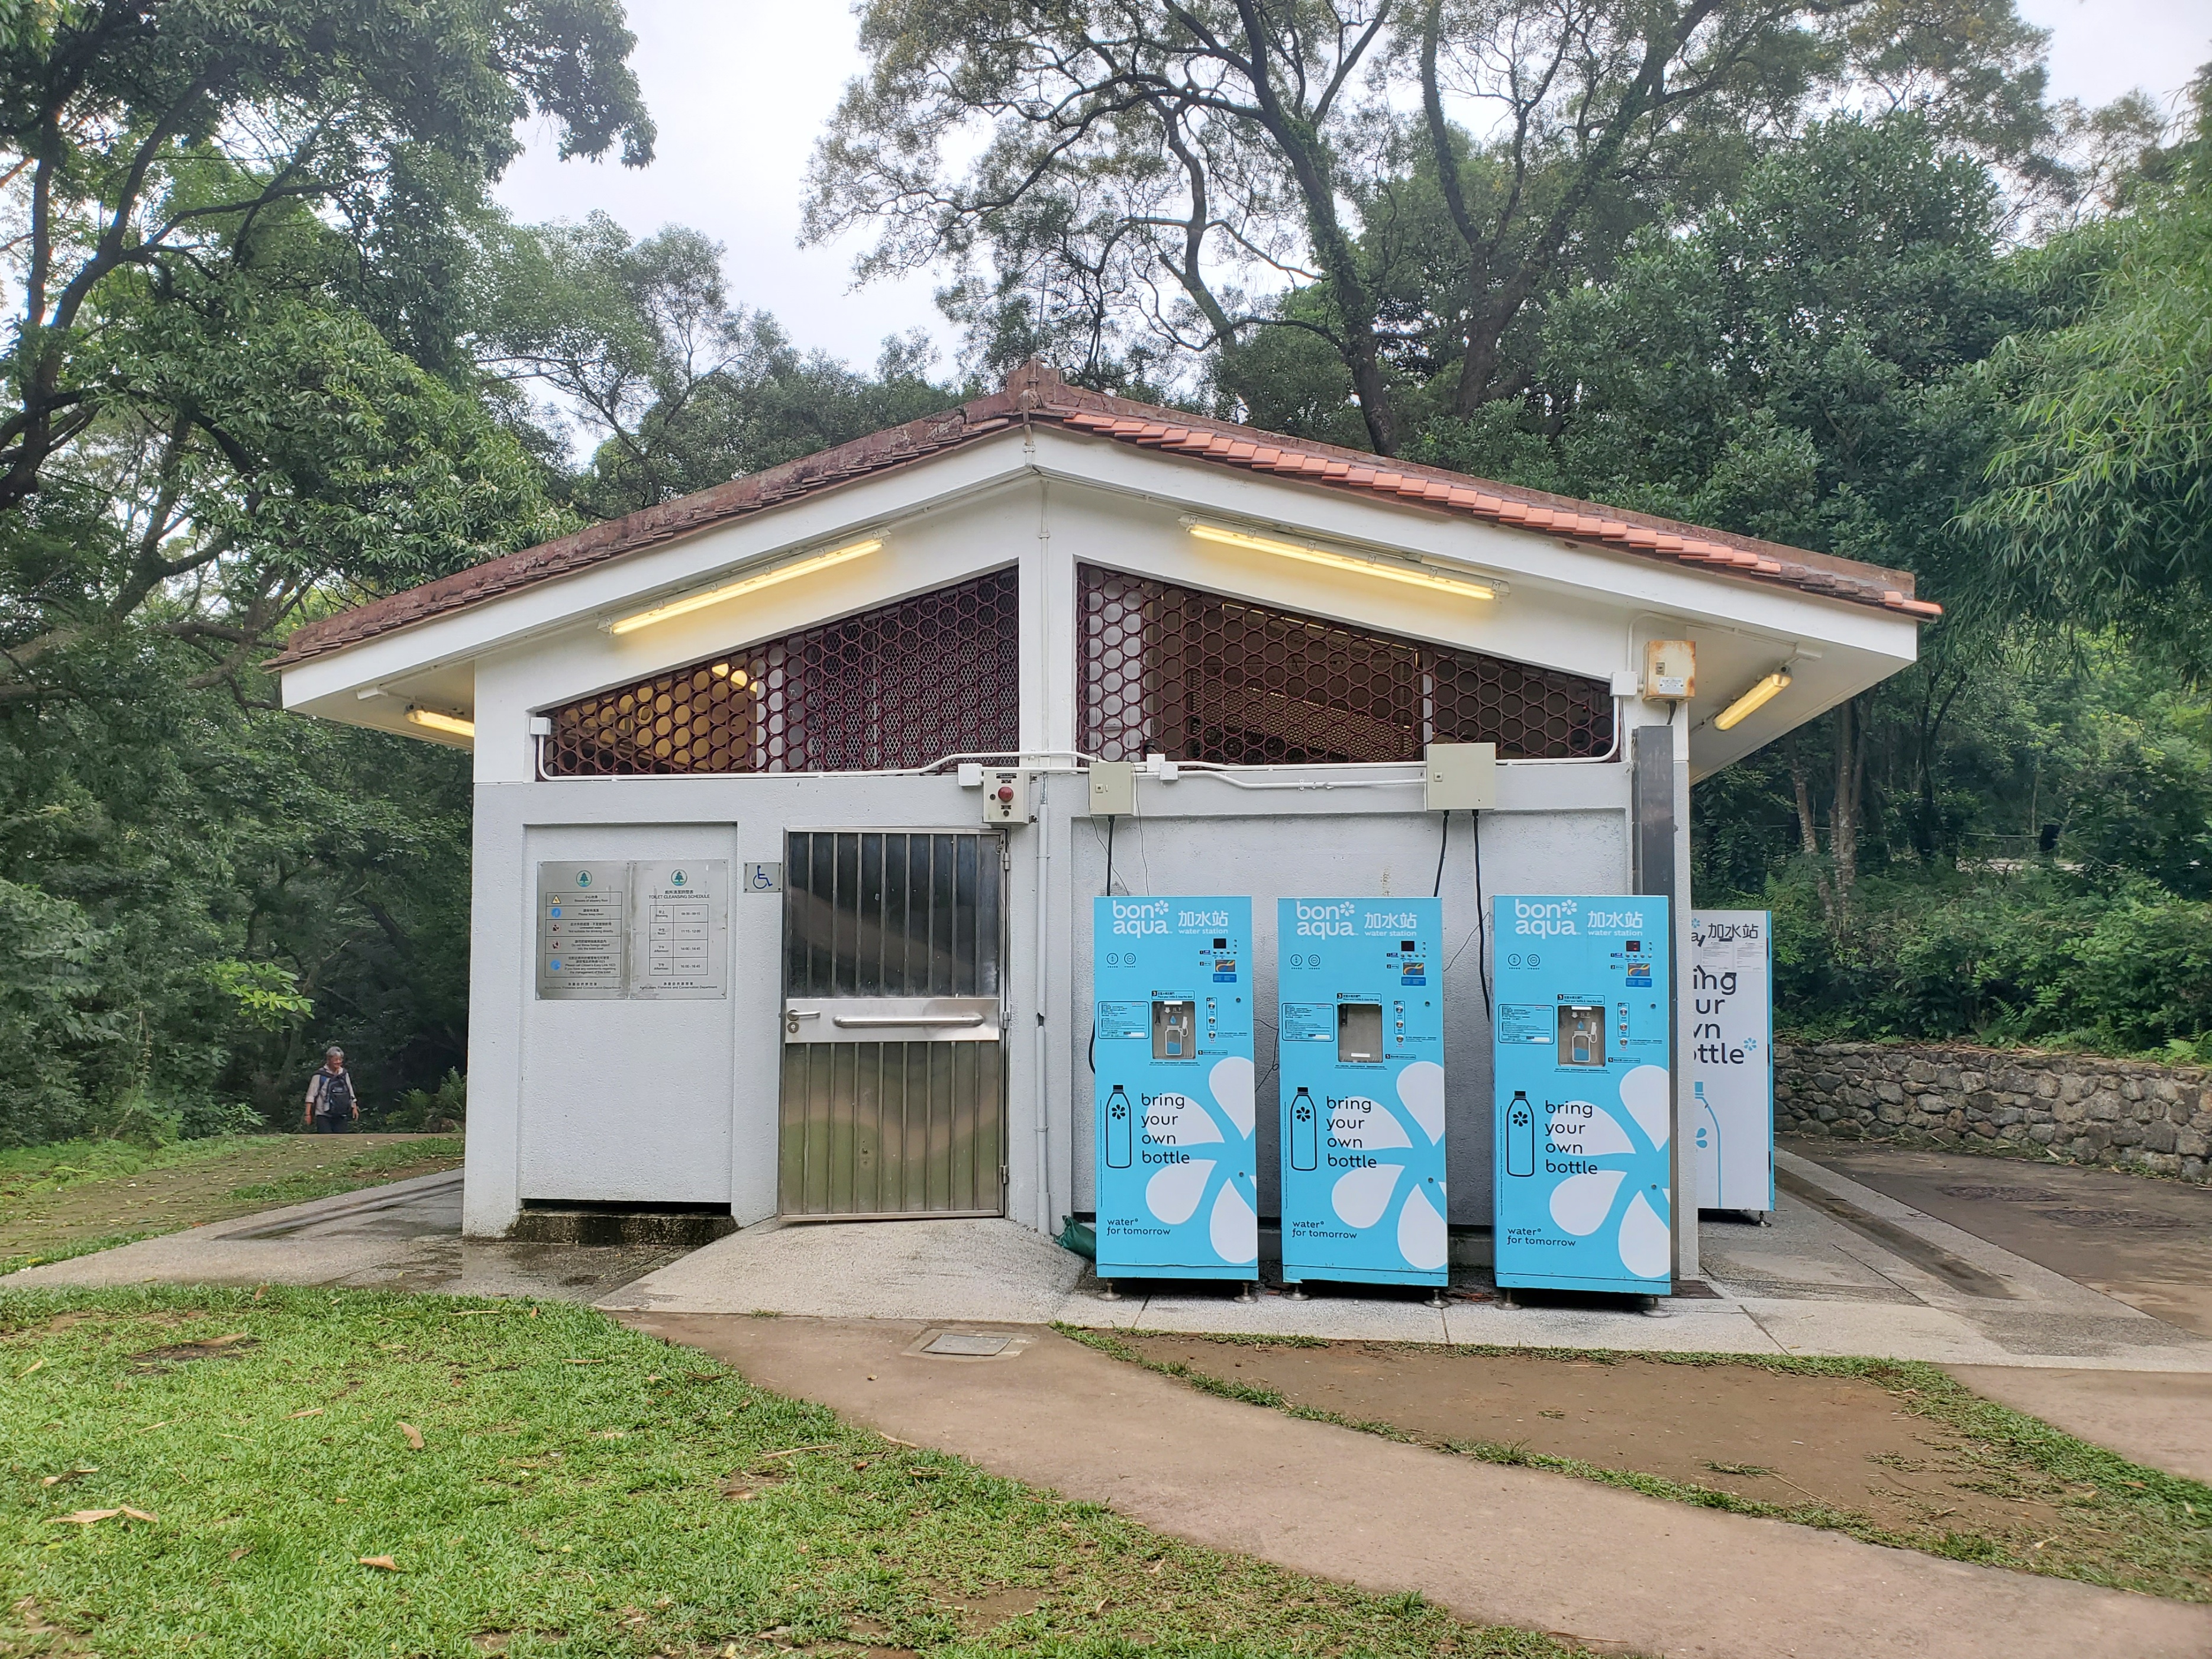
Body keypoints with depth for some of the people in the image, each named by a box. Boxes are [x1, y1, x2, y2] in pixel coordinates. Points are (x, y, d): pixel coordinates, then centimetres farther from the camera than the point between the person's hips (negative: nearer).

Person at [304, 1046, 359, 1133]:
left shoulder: (345, 1074, 11)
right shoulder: (320, 1076, -5)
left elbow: (351, 1093, 20)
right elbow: (311, 1096, -5)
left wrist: (354, 1108, 15)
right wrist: (308, 1114, -9)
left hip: (341, 1116, 5)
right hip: (324, 1116, -5)